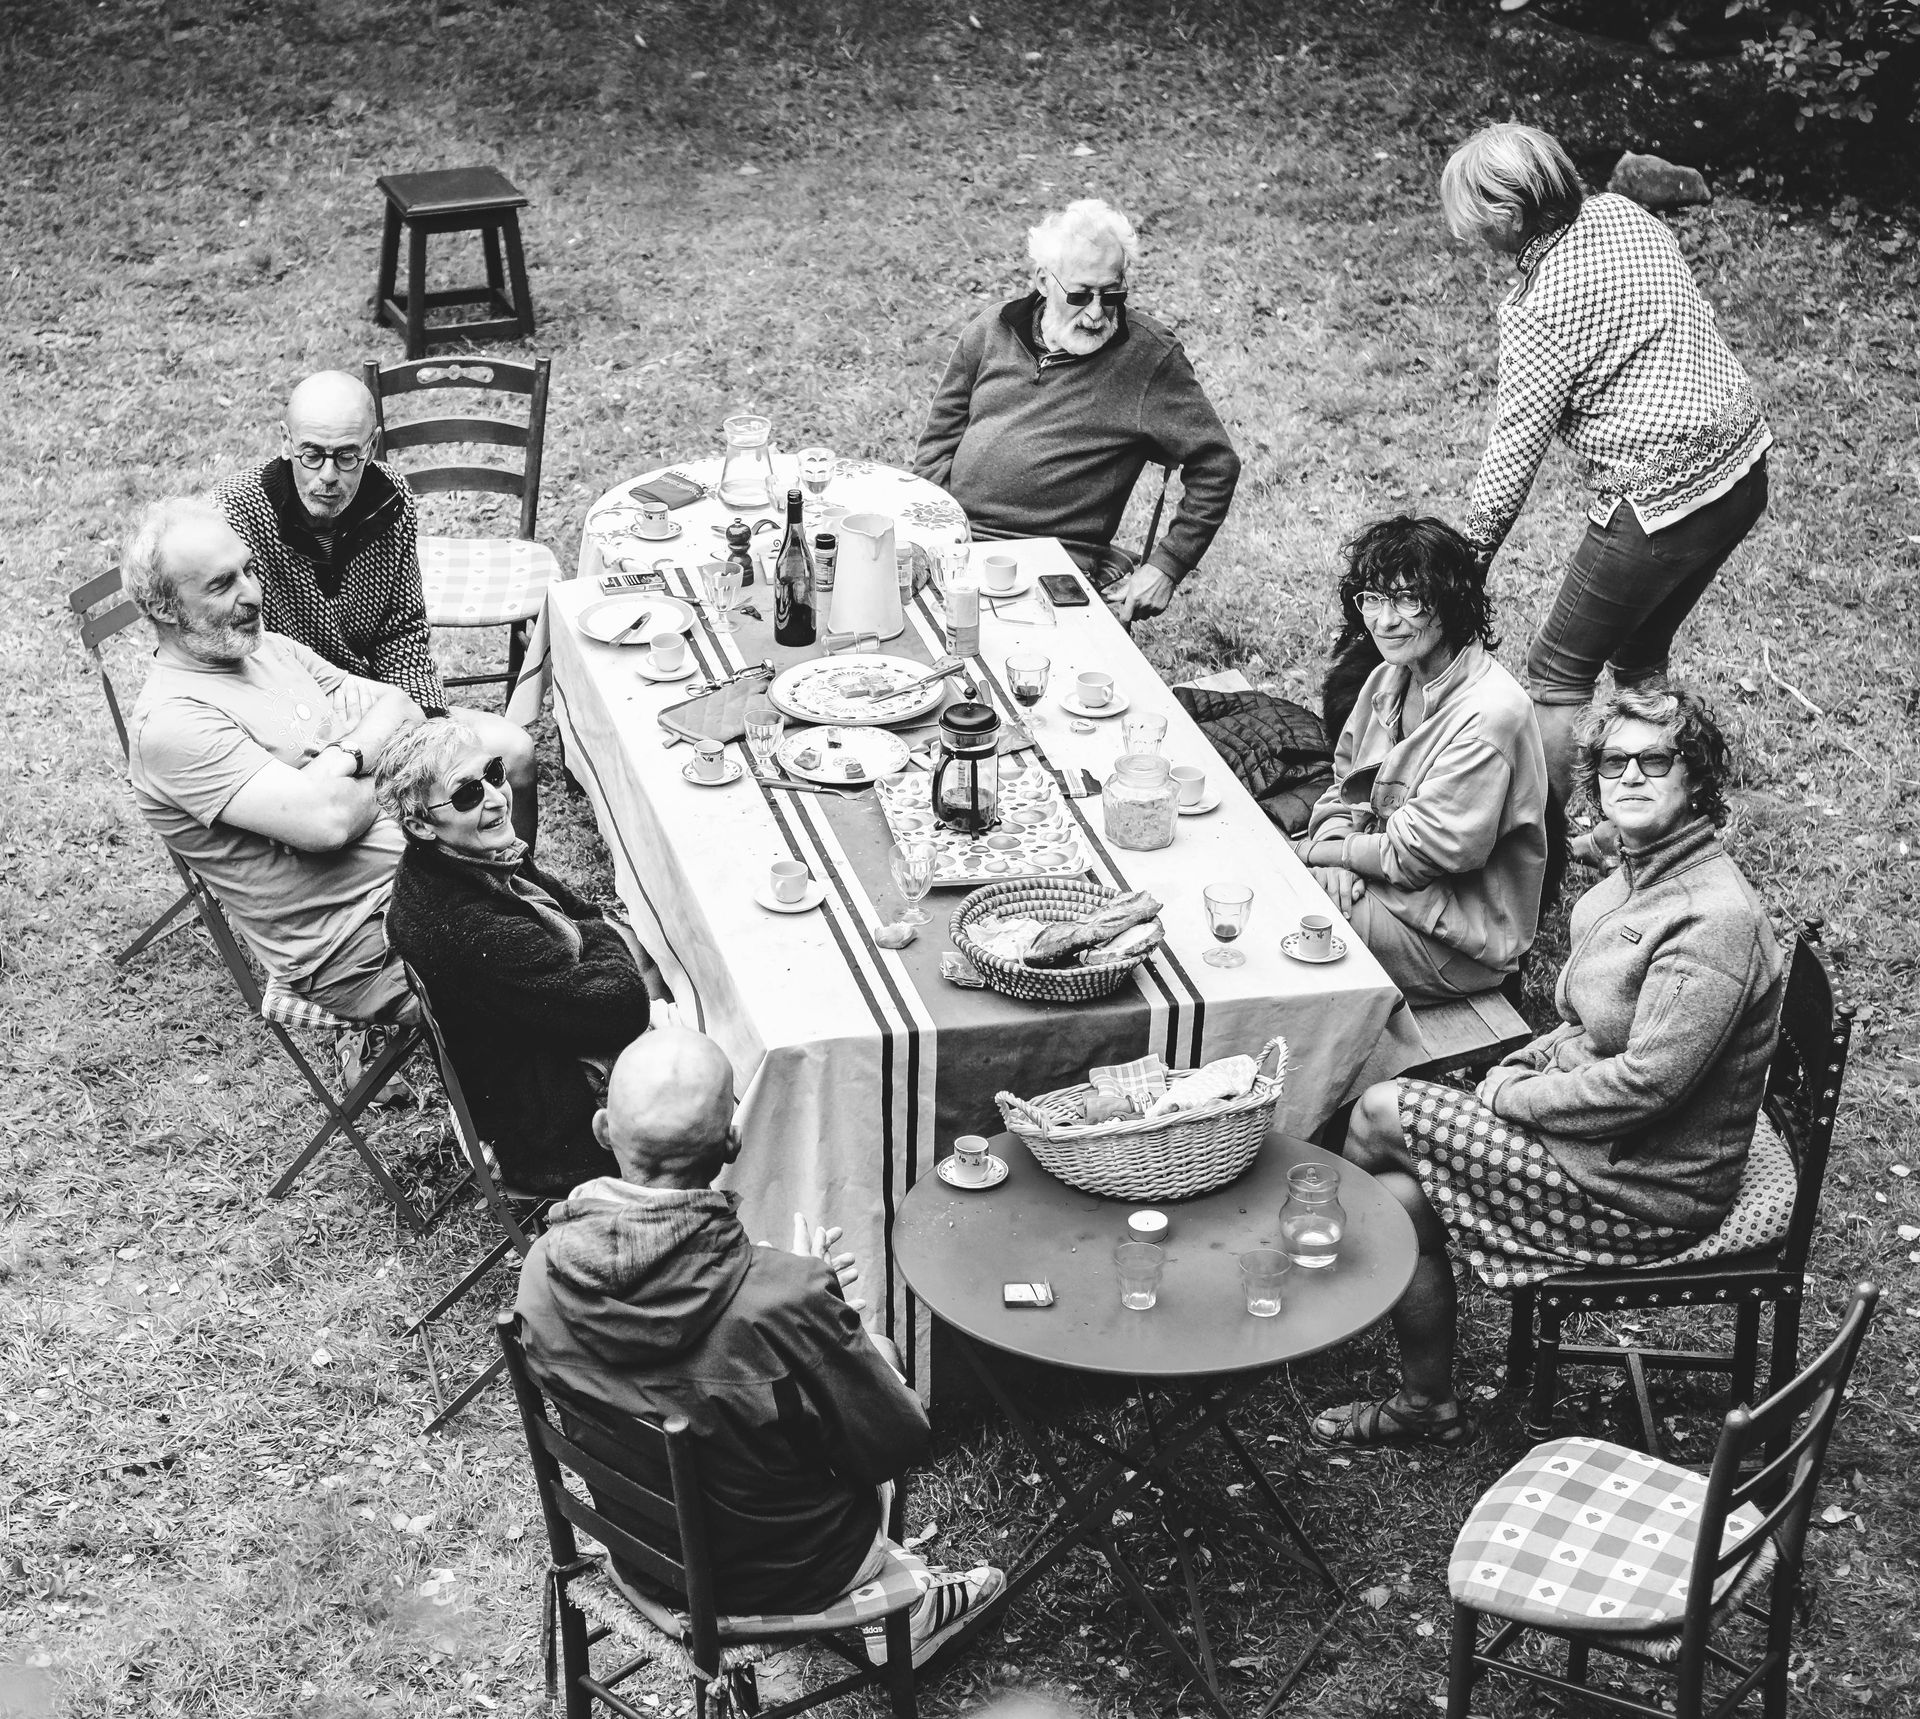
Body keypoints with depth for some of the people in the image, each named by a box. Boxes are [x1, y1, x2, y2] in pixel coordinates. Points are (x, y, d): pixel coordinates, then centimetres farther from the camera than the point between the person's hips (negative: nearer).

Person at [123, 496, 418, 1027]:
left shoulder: (268, 647, 12)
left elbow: (404, 709, 8)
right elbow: (324, 821, -26)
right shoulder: (170, 723, -17)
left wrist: (344, 758, -13)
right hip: (365, 949, -9)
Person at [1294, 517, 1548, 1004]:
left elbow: (1427, 850, -24)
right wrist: (1336, 844, -10)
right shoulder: (1390, 677, 3)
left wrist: (1326, 850, -13)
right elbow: (1346, 783, 11)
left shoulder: (1489, 715, -25)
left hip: (1457, 941, -8)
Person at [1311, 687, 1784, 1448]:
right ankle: (1425, 1405, 11)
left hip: (1643, 1189, -9)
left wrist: (1515, 1097, -16)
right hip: (1592, 1135, 9)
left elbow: (1645, 1082, -27)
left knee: (1381, 1114, -9)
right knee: (1400, 1194, -4)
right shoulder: (1635, 877, 8)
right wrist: (1522, 1067, 1)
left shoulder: (1715, 918, -24)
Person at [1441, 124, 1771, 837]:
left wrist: (1465, 562, -5)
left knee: (1558, 673, 6)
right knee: (1640, 652, 25)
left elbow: (1514, 451, -15)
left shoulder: (1538, 312, -18)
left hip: (1662, 502, -9)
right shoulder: (1623, 213, 5)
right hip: (1744, 465, 9)